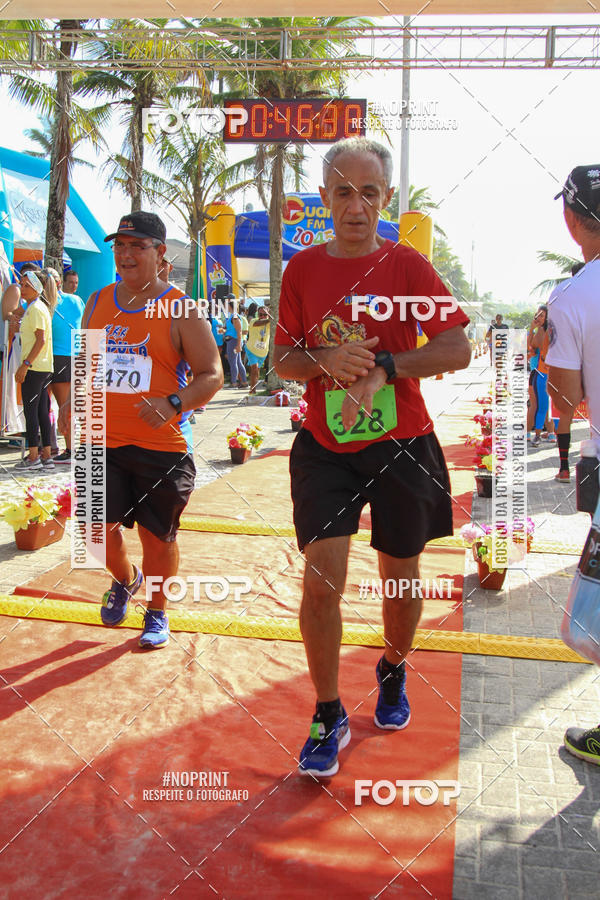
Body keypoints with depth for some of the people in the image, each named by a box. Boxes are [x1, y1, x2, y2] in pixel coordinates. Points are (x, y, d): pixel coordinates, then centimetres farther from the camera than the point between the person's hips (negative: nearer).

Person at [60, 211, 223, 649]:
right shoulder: (98, 303, 10)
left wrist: (174, 404, -24)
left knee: (158, 535, 6)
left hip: (162, 445, -4)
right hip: (102, 440, 4)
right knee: (97, 525, 2)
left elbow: (211, 374, -7)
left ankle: (157, 612, 29)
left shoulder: (181, 310, -5)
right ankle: (125, 578, 35)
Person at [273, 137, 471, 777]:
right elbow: (282, 359, 6)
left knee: (400, 576, 12)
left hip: (401, 446, 0)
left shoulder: (406, 265, -3)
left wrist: (384, 366, -20)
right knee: (321, 579, -8)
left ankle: (393, 673, 42)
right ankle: (328, 717, 10)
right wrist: (326, 361, -16)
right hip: (325, 447, 1)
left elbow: (458, 349, -8)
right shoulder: (302, 268, 3)